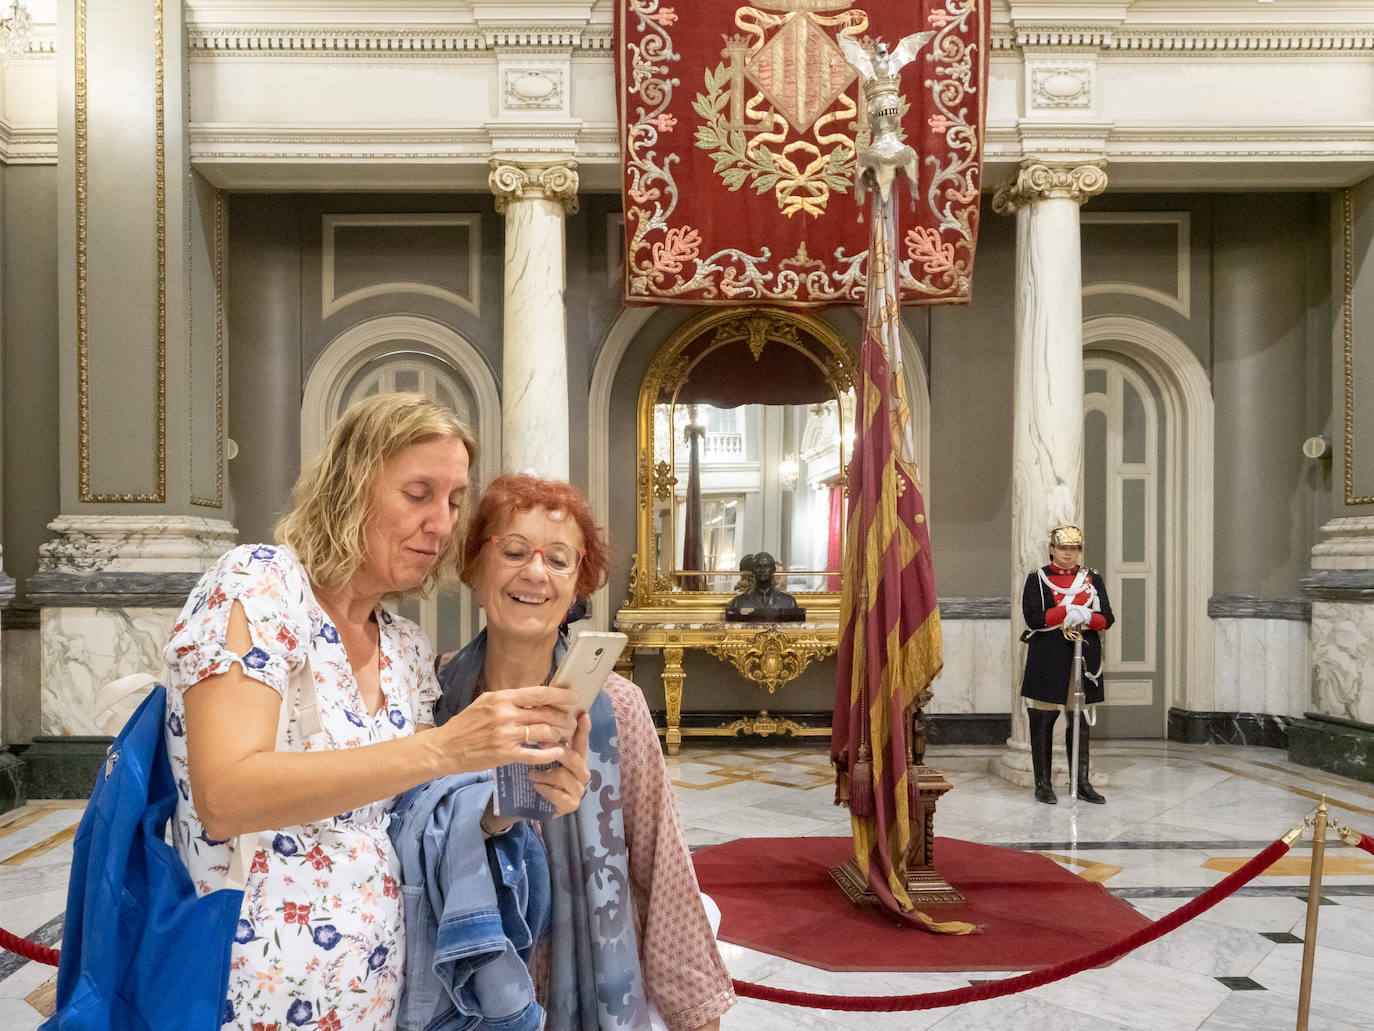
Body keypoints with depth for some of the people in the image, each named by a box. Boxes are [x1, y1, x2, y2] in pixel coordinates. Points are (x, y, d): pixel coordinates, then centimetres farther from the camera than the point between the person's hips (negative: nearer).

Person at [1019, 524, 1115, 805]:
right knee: (1042, 722, 1)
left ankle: (1081, 782, 19)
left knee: (1080, 722, 9)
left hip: (1084, 660, 3)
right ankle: (1043, 784, 11)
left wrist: (1085, 617, -16)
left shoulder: (1093, 579, 11)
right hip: (1047, 662, -3)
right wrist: (1069, 611, -17)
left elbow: (1107, 619, 4)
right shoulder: (1037, 579, 2)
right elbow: (1033, 618, -10)